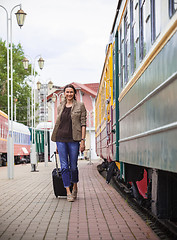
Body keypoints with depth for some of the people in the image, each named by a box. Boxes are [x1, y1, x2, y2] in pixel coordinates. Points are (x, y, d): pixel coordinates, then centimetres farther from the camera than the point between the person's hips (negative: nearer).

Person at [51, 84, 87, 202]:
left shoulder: (80, 106, 4)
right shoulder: (60, 107, 14)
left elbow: (83, 124, -1)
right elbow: (58, 124, 17)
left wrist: (83, 140, -10)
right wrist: (57, 143, 13)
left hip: (73, 139, -3)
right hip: (61, 138, 3)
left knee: (73, 166, 3)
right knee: (64, 166, -3)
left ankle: (75, 187, 27)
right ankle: (68, 192, 0)